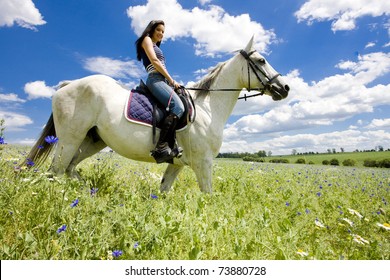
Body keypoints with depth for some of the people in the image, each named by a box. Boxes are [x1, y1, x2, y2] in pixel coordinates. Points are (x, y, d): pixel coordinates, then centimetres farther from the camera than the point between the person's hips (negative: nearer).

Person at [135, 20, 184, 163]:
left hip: (163, 80, 9)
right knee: (178, 107, -30)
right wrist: (171, 80, -7)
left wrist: (171, 81, 10)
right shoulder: (147, 40, 10)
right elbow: (154, 61, -6)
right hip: (155, 79, -9)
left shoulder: (156, 46, 36)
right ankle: (161, 148, -37)